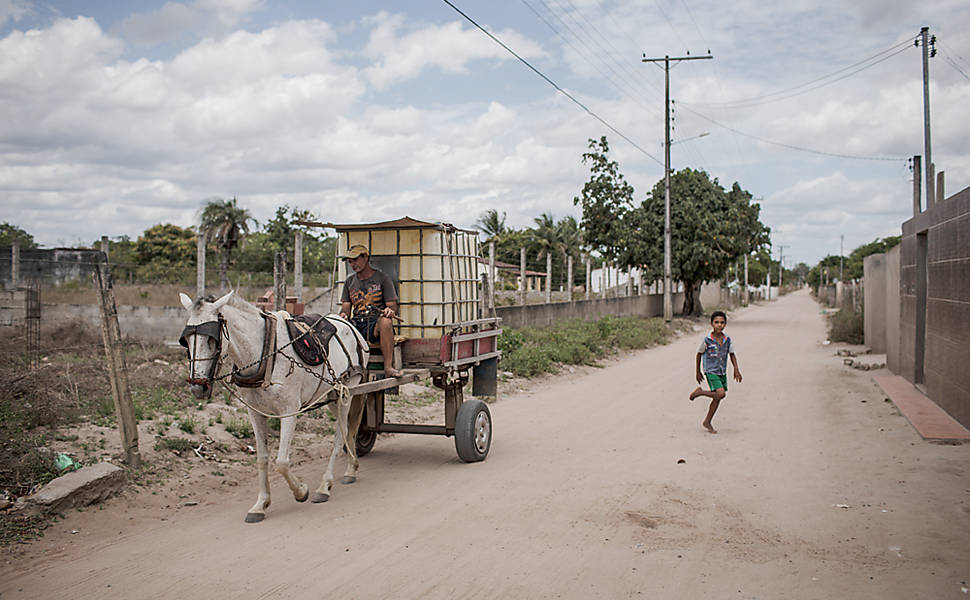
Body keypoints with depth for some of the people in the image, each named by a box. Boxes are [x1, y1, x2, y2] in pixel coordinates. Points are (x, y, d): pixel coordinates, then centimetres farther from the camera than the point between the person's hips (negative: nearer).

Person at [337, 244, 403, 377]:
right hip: (355, 324, 3)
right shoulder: (349, 281, 19)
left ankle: (388, 366, -37)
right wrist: (344, 314, -9)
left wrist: (390, 310, -22)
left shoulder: (382, 278, 7)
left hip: (375, 323, -3)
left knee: (385, 321, -39)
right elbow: (346, 306, 15)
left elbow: (393, 305, 2)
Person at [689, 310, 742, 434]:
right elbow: (699, 354, -1)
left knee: (717, 398, 8)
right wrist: (697, 372, 4)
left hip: (722, 372, 5)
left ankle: (707, 422, 22)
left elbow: (732, 355, 11)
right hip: (711, 371, -5)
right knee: (721, 394, -21)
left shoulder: (727, 340, -2)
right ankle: (699, 392, 3)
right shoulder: (707, 340, -14)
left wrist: (736, 370, 0)